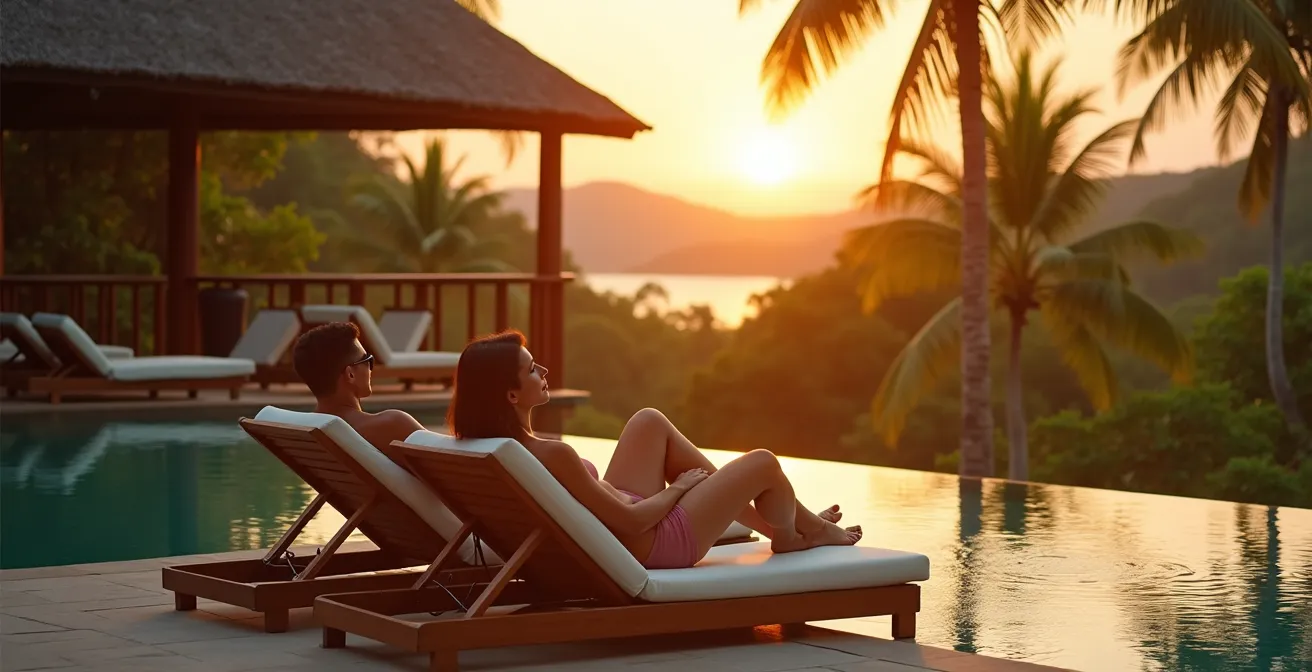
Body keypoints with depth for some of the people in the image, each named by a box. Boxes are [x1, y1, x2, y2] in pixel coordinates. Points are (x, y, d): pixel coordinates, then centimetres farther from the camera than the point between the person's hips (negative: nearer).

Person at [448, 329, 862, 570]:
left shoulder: (486, 449, -14)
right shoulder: (552, 456, -37)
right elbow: (632, 520, -28)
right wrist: (677, 489, -9)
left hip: (612, 522, 9)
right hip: (654, 544, -9)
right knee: (763, 464, 4)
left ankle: (774, 523, 30)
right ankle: (808, 530, 42)